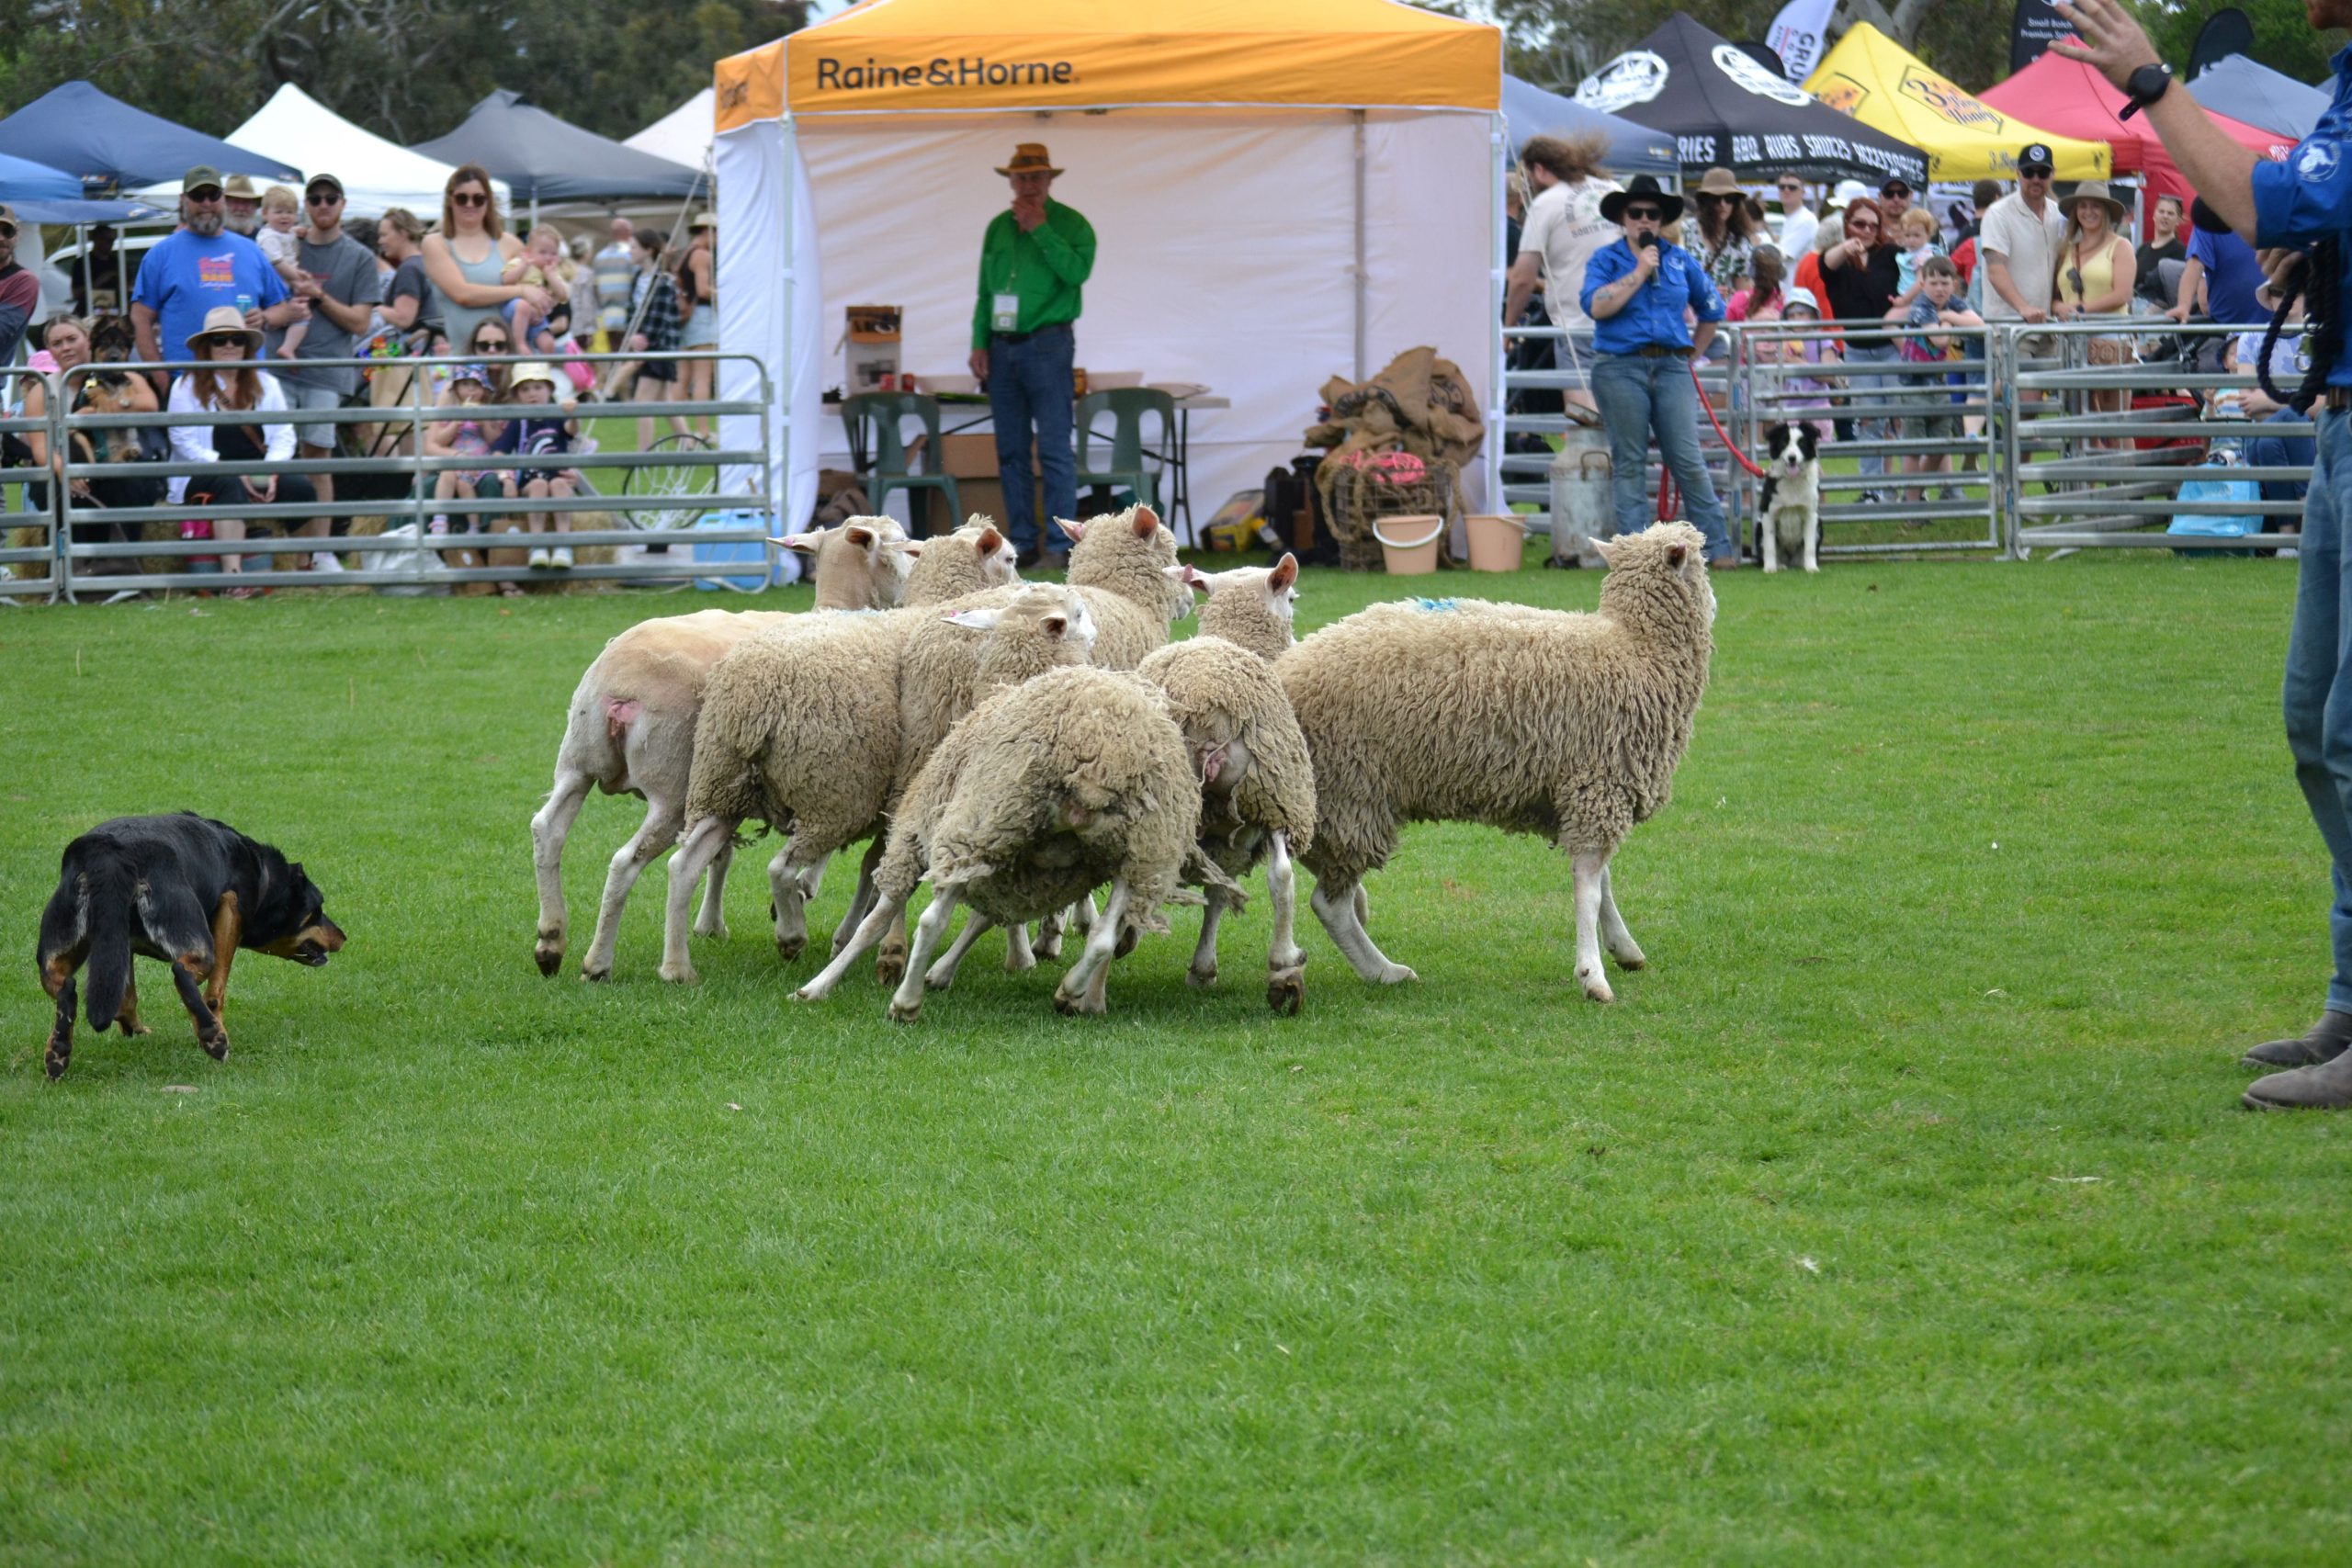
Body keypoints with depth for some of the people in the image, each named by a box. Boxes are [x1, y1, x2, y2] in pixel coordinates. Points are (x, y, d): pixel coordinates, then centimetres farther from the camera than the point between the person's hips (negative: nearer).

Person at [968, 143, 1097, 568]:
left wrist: (1040, 229, -16)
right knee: (1011, 451, 6)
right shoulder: (998, 228, 14)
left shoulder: (1070, 224, -1)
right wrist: (979, 344, 8)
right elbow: (985, 292, 17)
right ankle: (1022, 542, 10)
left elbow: (1077, 271, -18)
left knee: (1054, 449, -9)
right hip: (1002, 348, 6)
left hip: (1047, 345, -5)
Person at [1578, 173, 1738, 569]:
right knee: (1628, 464, 0)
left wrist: (1691, 354, 16)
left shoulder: (1680, 261, 14)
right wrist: (1638, 273, -10)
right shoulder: (1606, 260, 5)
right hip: (1620, 369, -2)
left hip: (1671, 368, 2)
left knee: (1689, 461, -3)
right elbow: (1596, 306, -13)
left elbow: (1711, 310, 23)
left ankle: (1718, 548, -1)